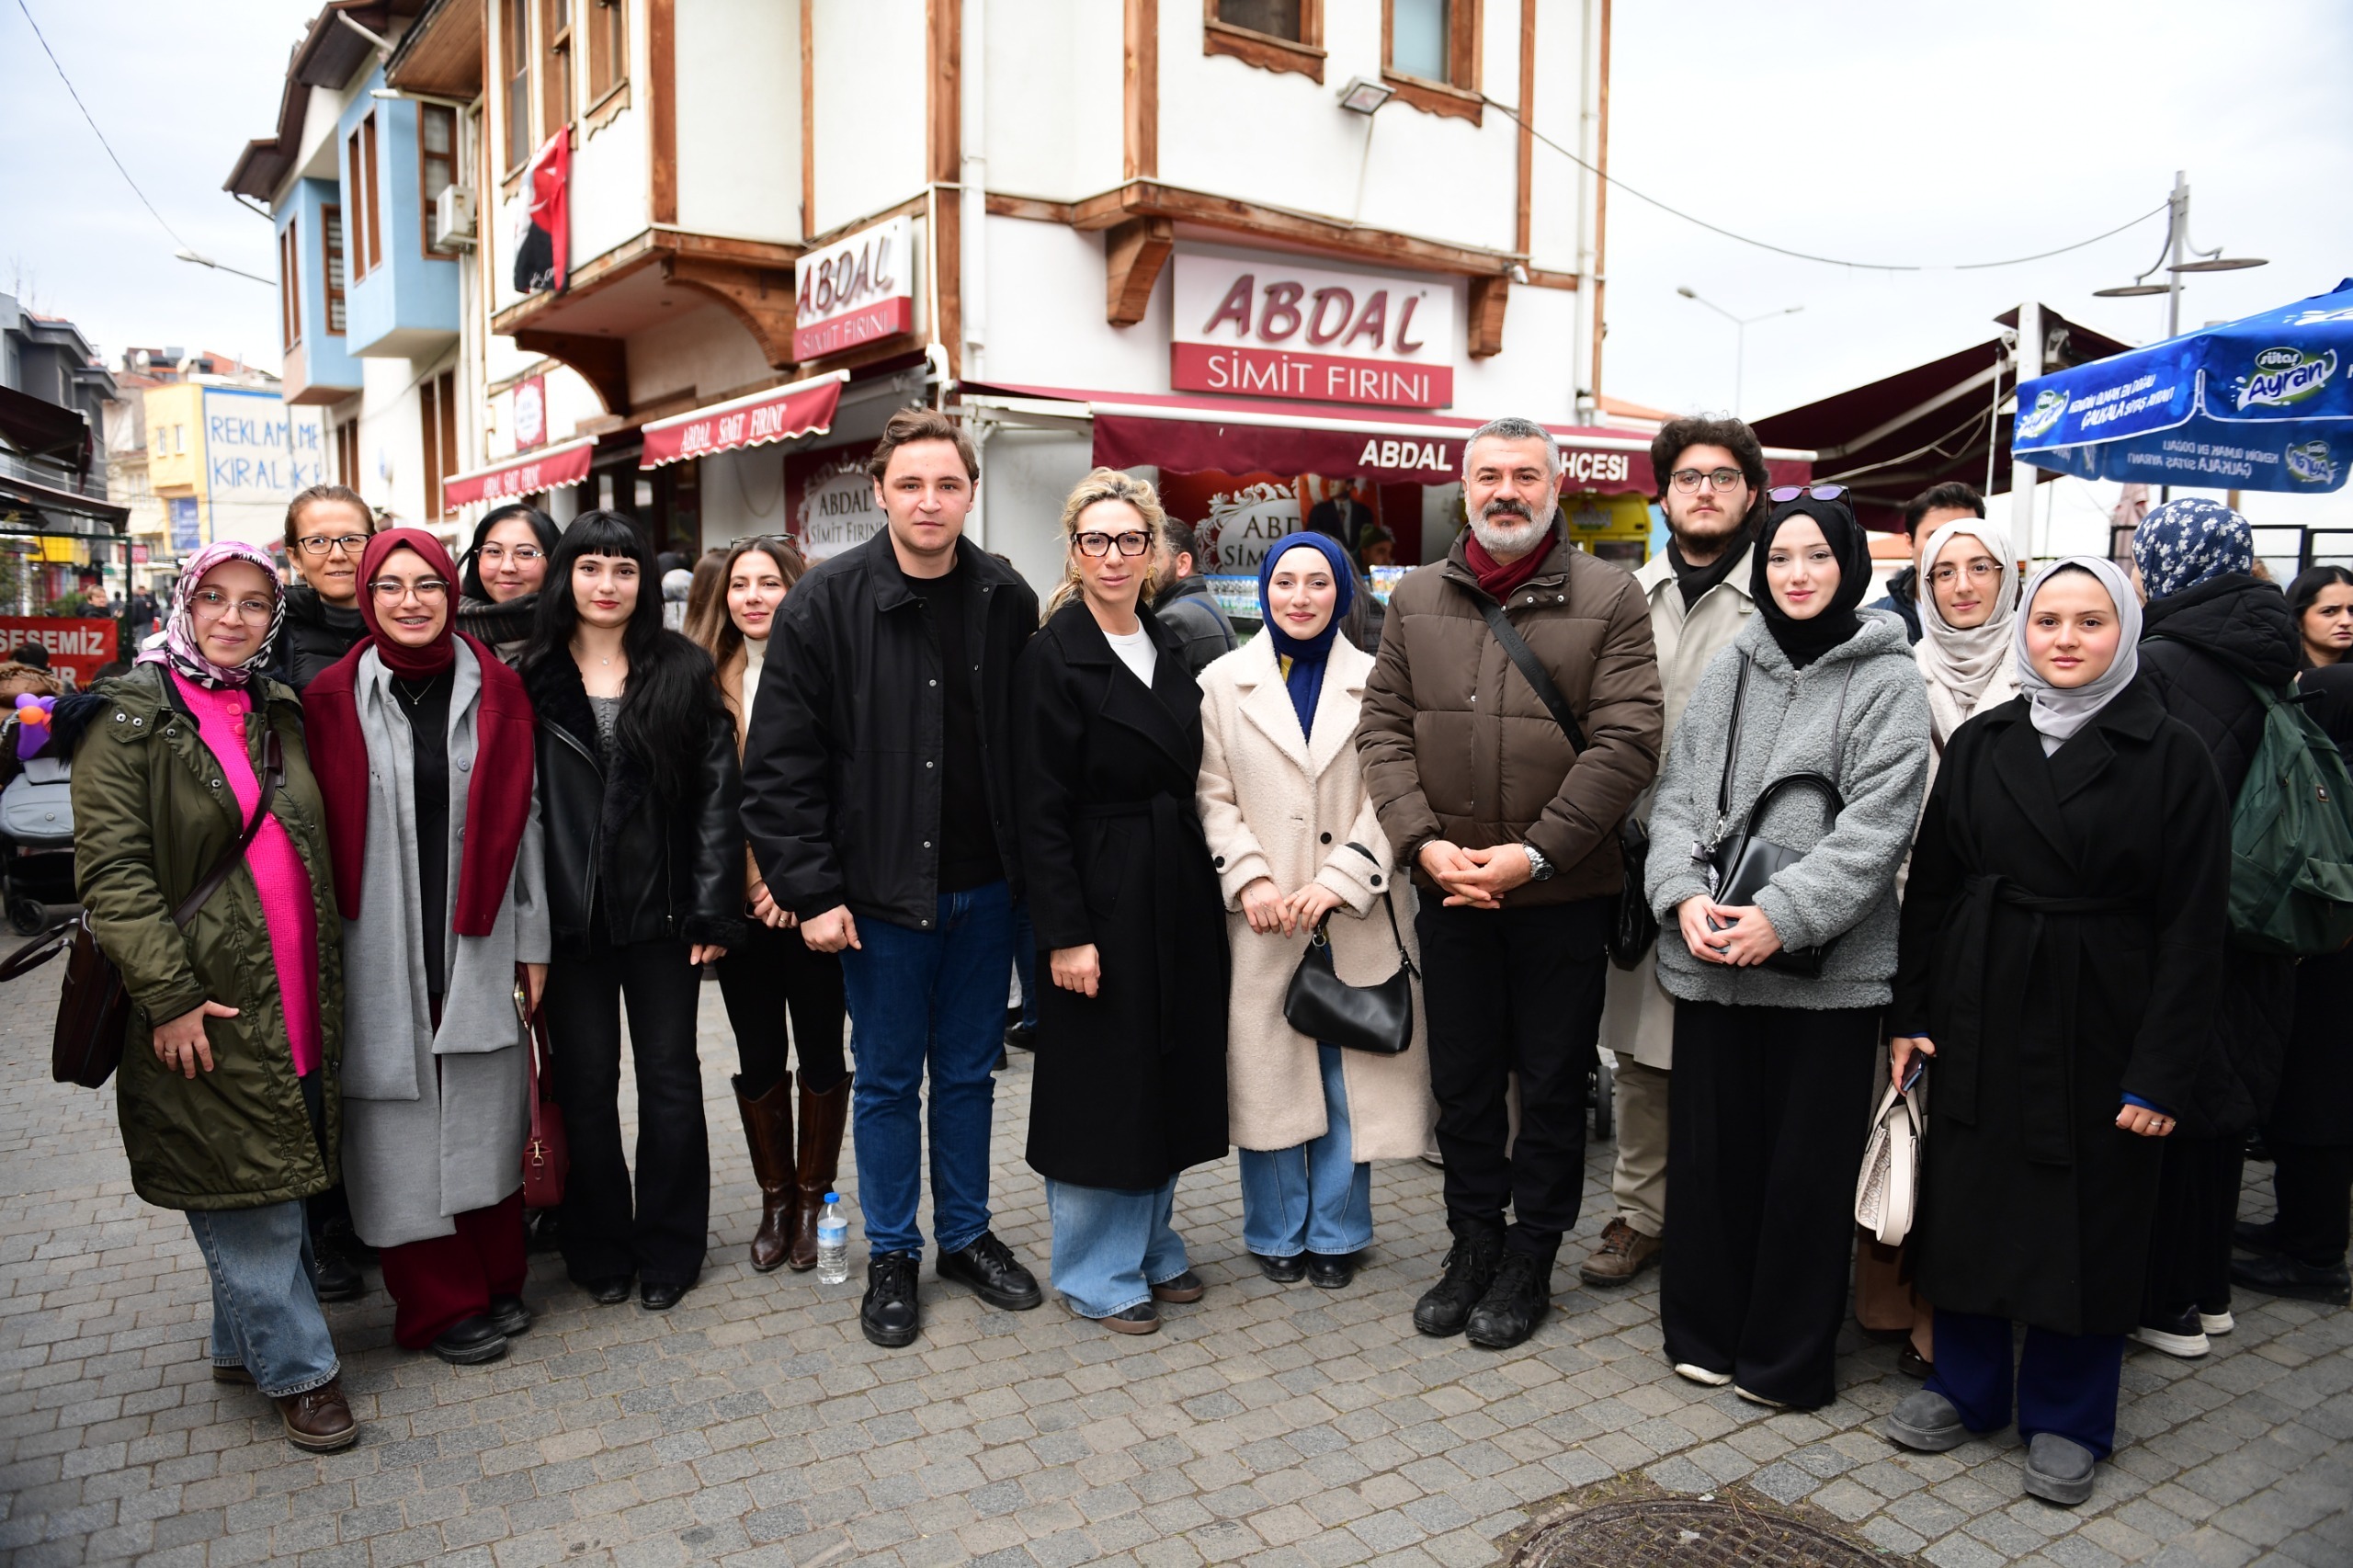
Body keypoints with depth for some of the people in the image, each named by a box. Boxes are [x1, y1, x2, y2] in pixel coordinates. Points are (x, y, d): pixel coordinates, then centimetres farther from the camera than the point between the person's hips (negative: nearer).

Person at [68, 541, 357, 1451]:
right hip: (205, 1010, -6)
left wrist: (331, 985, 15)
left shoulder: (281, 717, 13)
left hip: (297, 998, 6)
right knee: (246, 1193, 0)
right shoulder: (129, 719, -5)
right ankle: (298, 1371, 11)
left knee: (277, 1184, 14)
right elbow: (111, 871, -12)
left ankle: (243, 1342, 31)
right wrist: (167, 992, -19)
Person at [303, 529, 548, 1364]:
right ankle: (440, 1303, 20)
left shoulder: (494, 689, 3)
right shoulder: (332, 699, 0)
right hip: (381, 948, -1)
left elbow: (521, 818, 6)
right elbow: (320, 829, 1)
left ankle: (497, 1279, 26)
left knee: (485, 1112, 9)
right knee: (403, 1121, 5)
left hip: (477, 942, 1)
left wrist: (532, 942, 5)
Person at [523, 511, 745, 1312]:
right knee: (586, 1085, 10)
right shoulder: (533, 678, 3)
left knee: (670, 1082, 8)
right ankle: (598, 1247, 26)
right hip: (571, 915, 1)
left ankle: (667, 1249, 23)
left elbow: (717, 793, -2)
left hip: (662, 913, 0)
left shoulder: (683, 670, 2)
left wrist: (712, 910, -7)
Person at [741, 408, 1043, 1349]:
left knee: (968, 1072, 16)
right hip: (881, 890, -3)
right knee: (887, 1079, 11)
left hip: (985, 886, 3)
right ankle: (892, 1255, 27)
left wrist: (1031, 868, 2)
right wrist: (812, 891, -13)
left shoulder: (1007, 601, 1)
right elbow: (780, 763, -9)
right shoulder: (828, 603, -8)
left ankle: (967, 1235, 33)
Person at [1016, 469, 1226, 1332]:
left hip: (1180, 896, 7)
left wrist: (1208, 887, 10)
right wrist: (1064, 933, -17)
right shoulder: (1052, 657, -11)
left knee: (1170, 1075, 15)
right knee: (1101, 1086, 3)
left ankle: (1151, 1245, 32)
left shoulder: (1168, 649, 11)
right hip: (1102, 900, -7)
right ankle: (1096, 1273, 20)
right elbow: (1041, 811, -14)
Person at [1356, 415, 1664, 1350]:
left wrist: (1531, 854, -17)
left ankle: (1530, 1259, 27)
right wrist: (1425, 842, -11)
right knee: (1461, 1077, 14)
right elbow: (1383, 730, 3)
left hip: (1563, 892, -3)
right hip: (1447, 889, 3)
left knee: (1553, 1081, 10)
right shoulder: (1417, 599, 7)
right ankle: (1473, 1244, 32)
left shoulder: (1608, 599, -4)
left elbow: (1625, 744, -11)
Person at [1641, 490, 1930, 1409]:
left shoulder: (1887, 682, -1)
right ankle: (1705, 1330, 28)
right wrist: (1684, 894, -10)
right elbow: (1675, 795, 7)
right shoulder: (1729, 670, 11)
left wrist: (1782, 915, -20)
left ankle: (1785, 1358, 22)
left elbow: (1876, 827, -11)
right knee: (1707, 1150, 11)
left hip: (1824, 964, -3)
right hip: (1709, 955, 4)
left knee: (1807, 1163, 5)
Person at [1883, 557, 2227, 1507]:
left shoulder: (2172, 758, -5)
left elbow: (2191, 928, -6)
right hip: (1980, 1018, 3)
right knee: (1967, 1204, 11)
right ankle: (1967, 1388, 30)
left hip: (2099, 1027, -3)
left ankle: (2065, 1417, 26)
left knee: (2087, 1221, 8)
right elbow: (1930, 887, 7)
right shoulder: (1979, 744, 5)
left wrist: (2160, 1071, -10)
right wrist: (1910, 1015, 2)